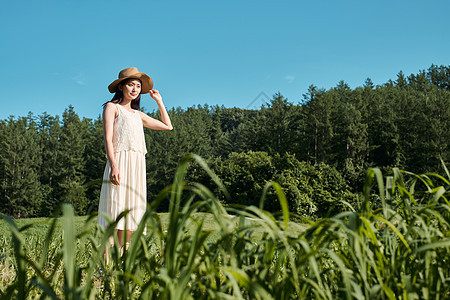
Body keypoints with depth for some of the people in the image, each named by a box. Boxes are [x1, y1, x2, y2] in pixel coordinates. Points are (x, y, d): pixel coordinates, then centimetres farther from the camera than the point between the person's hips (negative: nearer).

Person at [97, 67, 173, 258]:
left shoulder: (138, 114, 24)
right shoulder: (112, 107, 7)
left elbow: (167, 126, 32)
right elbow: (108, 138, -6)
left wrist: (159, 101, 30)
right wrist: (113, 165, -20)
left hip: (138, 166, 7)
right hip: (120, 163, -7)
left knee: (131, 214, 2)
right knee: (114, 214, -13)